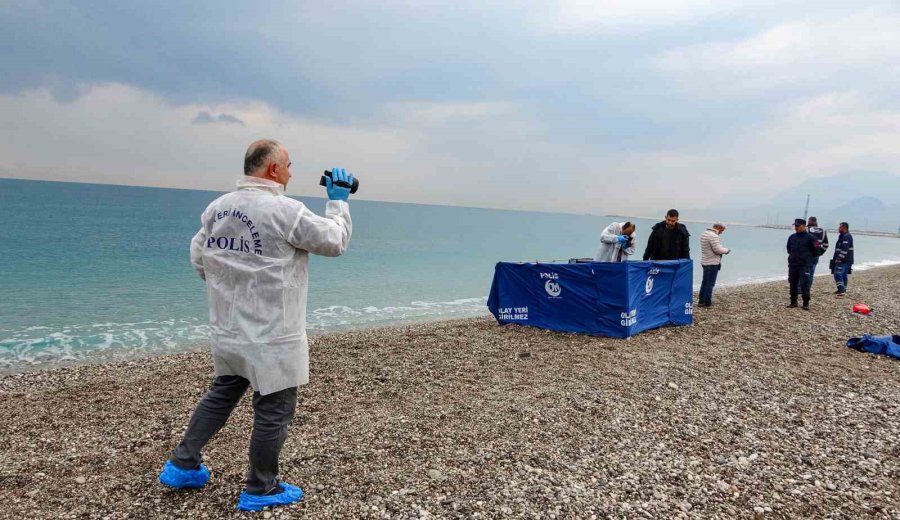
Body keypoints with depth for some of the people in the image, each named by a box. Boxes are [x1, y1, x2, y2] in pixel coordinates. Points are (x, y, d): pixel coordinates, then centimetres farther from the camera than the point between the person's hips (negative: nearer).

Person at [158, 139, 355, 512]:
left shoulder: (216, 208, 3)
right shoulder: (286, 211, -19)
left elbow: (198, 258, 13)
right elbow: (335, 241, -9)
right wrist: (338, 200, 5)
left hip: (227, 331, 8)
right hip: (271, 337, -7)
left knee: (221, 396, 25)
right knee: (274, 411, 8)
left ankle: (182, 466, 34)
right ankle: (260, 491, 21)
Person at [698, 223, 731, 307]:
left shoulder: (704, 234, 10)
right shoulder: (713, 236, -20)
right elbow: (718, 250, -22)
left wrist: (723, 249, 12)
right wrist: (726, 250, -4)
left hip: (705, 262, 9)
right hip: (713, 263, -9)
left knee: (705, 282, 16)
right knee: (710, 283, -1)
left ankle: (702, 301, 20)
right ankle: (707, 302, 5)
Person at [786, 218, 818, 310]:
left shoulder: (809, 238, -4)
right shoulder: (792, 237, 11)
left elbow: (815, 251, -1)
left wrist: (807, 256, 4)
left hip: (804, 265, -5)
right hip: (792, 265, 5)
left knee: (804, 285, -7)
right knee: (793, 284, 9)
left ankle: (806, 304, 0)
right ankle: (793, 302, 18)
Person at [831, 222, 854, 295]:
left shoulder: (846, 236, -14)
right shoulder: (843, 236, 19)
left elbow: (845, 249, -23)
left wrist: (839, 258, -23)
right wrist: (836, 258, 24)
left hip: (843, 260, -11)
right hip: (844, 260, 11)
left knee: (838, 274, -16)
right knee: (843, 274, 14)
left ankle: (841, 289, -20)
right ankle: (843, 289, 20)